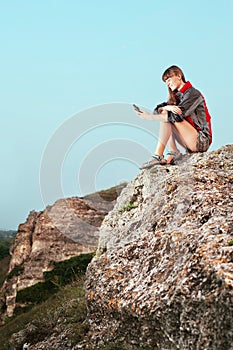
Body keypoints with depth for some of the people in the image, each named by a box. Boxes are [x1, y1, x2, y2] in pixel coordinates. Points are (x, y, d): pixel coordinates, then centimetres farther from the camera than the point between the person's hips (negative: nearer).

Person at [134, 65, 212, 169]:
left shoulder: (193, 93, -9)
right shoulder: (177, 95, 17)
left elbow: (178, 114, -21)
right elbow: (158, 109, 5)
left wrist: (150, 117, -19)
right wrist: (167, 107, -19)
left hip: (202, 141, -8)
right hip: (192, 144, 8)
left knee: (170, 117, -20)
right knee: (164, 115, 0)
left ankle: (158, 156, -24)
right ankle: (173, 152, -13)